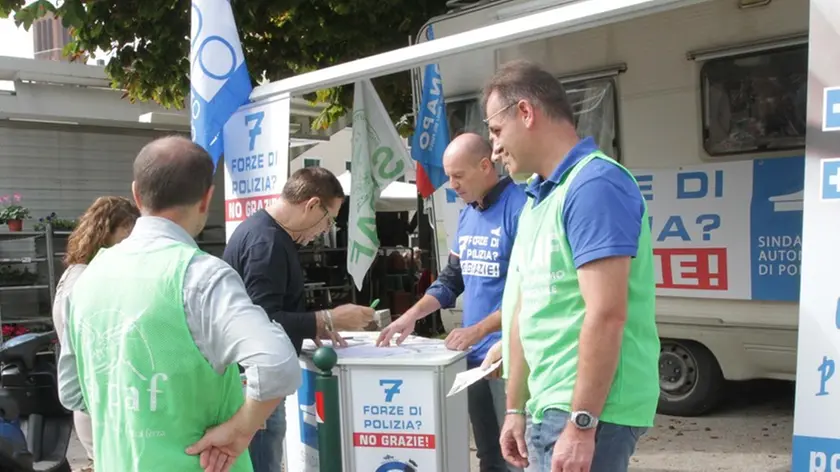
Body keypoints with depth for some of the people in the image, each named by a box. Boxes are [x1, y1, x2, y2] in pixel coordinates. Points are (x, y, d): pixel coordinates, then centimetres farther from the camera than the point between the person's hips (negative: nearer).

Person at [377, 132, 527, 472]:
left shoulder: (520, 208, -13)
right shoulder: (467, 215, 14)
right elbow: (451, 278, 19)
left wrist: (479, 329, -18)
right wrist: (412, 315, 5)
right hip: (475, 355, 8)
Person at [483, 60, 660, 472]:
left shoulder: (594, 185, -15)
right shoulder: (538, 198, 14)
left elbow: (606, 315, -22)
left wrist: (581, 424, -22)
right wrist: (516, 408, 16)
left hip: (587, 411, -9)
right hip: (549, 407, 9)